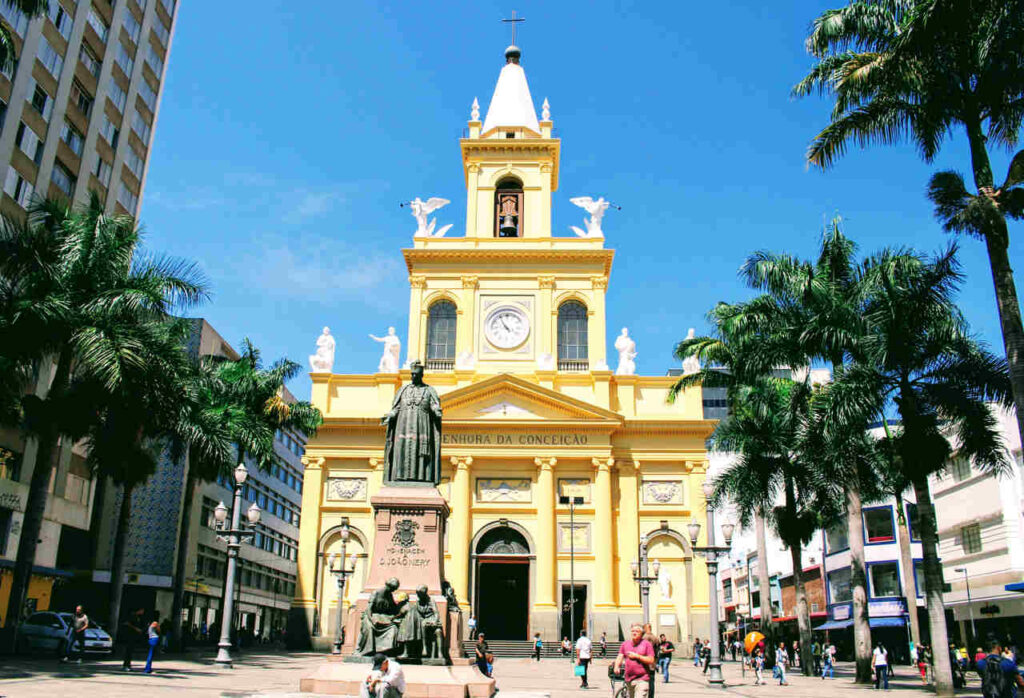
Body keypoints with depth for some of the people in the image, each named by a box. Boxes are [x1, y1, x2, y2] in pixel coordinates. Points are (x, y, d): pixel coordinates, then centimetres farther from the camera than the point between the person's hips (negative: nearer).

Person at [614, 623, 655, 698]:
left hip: (642, 680, -5)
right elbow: (620, 657, 6)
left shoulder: (646, 644, -1)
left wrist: (637, 656, -13)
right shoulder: (625, 644, 11)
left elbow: (651, 660, -6)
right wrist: (616, 666, -13)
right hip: (629, 679, 5)